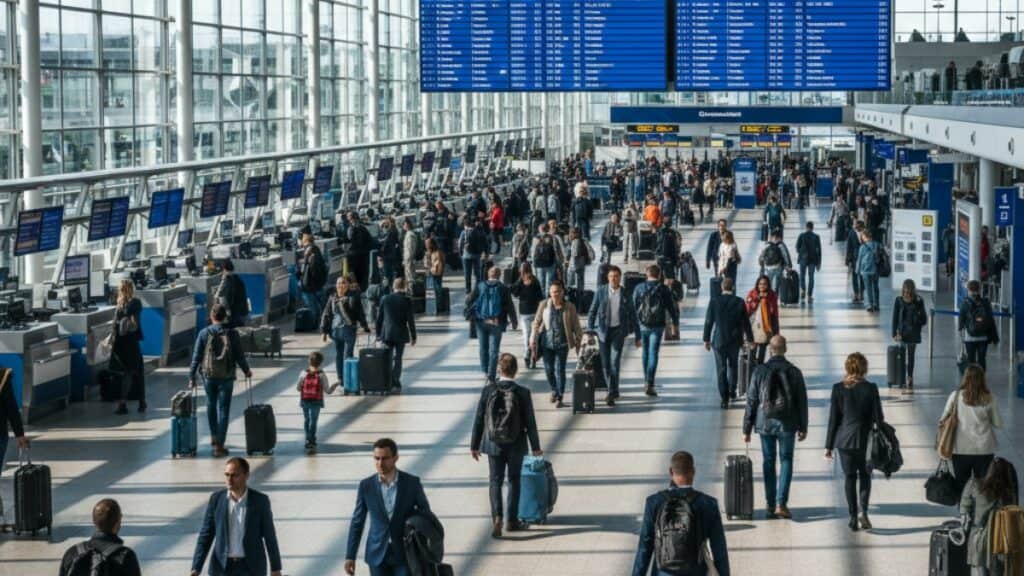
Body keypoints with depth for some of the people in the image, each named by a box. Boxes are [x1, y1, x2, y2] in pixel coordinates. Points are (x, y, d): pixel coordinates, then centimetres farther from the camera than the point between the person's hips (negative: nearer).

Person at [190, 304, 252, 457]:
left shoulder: (204, 333, -5)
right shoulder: (232, 334, -6)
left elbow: (196, 357, -4)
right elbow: (240, 356, -1)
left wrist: (192, 376, 4)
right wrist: (246, 371, 16)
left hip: (209, 376, 1)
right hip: (226, 377, -1)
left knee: (211, 405, 24)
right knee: (223, 410, 2)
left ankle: (214, 436, 33)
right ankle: (219, 445, 0)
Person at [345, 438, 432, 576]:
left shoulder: (412, 482, -6)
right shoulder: (366, 485, -3)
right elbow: (357, 522, 3)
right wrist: (350, 556, 1)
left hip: (405, 553, -1)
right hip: (378, 555, 1)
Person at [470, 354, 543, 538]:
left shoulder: (489, 390, -10)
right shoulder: (523, 393, -13)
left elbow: (478, 419, -5)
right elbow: (530, 422, -7)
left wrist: (474, 445, 6)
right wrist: (535, 447, 6)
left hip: (494, 445, 0)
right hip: (516, 446, 0)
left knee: (495, 481, 9)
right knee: (514, 481, 15)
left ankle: (497, 517, -10)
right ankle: (512, 521, 20)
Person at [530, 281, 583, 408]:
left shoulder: (569, 307, -1)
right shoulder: (544, 305, 0)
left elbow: (576, 326, 4)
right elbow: (536, 323, 5)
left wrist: (579, 342, 3)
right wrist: (533, 340, 2)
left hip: (562, 344, -2)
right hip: (547, 343, 2)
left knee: (560, 370, -7)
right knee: (549, 369, 8)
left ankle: (559, 398, -3)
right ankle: (554, 390, 34)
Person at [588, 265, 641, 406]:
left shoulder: (625, 294, 1)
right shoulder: (601, 292, 0)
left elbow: (633, 315, 7)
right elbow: (592, 312, 3)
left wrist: (637, 336, 7)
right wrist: (589, 331, -5)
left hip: (618, 330, -2)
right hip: (603, 330, 2)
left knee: (615, 361, -15)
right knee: (605, 363, 5)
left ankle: (612, 393, -14)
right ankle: (613, 391, 20)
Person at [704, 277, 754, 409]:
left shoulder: (714, 301, -9)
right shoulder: (739, 302, -7)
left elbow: (708, 322, -5)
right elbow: (746, 323, -1)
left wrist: (706, 339, 5)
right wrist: (750, 338, 11)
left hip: (719, 340, -1)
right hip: (735, 340, 1)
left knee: (721, 369, 3)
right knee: (733, 365, 23)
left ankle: (724, 398, -1)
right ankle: (732, 391, 29)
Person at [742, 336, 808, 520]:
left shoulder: (760, 371, -7)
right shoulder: (794, 372, -5)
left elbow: (751, 401, -3)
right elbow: (802, 402, 0)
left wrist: (747, 429, 4)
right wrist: (803, 427, 10)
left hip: (765, 423, 0)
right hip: (787, 425, 0)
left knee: (768, 463, 10)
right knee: (786, 462, 8)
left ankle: (771, 506, 11)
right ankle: (781, 503, -2)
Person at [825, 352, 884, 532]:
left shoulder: (838, 388, -5)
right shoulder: (870, 388, -8)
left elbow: (833, 418, -1)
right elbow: (878, 417, -4)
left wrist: (829, 445, 4)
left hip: (845, 440, 1)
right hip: (865, 440, -1)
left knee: (850, 478, 10)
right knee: (865, 476, 14)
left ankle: (853, 518, 9)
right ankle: (863, 511, -5)